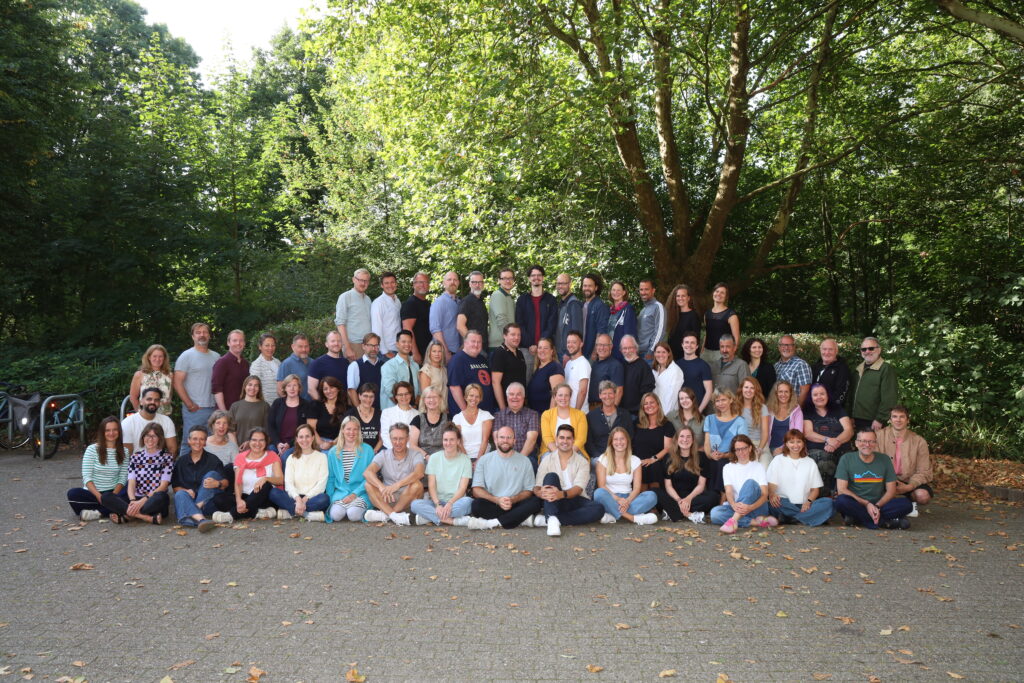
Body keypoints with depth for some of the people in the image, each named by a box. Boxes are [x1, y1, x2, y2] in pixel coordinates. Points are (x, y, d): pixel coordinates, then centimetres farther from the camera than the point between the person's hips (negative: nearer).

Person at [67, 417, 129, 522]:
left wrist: (114, 495, -16)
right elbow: (87, 477, -6)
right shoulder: (92, 449, 0)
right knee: (72, 493, -31)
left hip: (113, 493, 1)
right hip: (92, 492, -1)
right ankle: (111, 510, -26)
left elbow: (122, 478, 2)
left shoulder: (124, 452, 6)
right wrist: (99, 496, -19)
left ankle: (97, 512, -28)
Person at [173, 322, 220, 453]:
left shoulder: (216, 357, 13)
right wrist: (190, 405, -12)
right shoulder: (186, 356, -2)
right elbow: (177, 383, -7)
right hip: (194, 410, -5)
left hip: (213, 409, 5)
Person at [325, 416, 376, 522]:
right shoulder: (333, 452, 11)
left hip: (360, 493, -2)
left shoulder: (367, 450, 2)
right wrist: (330, 497, 0)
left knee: (354, 515, -31)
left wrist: (355, 493, -12)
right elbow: (330, 478, 14)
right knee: (335, 514, -28)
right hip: (340, 492, 2)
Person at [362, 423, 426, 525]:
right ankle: (395, 516, -33)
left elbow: (419, 473, -24)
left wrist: (397, 484, -39)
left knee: (416, 485, -30)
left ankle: (384, 514, -24)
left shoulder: (416, 455, -2)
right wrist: (381, 487, -35)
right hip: (386, 500, 2)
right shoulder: (383, 455, 2)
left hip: (407, 499, -1)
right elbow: (367, 472, -16)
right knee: (369, 484, -21)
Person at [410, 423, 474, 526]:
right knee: (415, 504, -29)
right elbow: (431, 486, 0)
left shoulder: (465, 459, 2)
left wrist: (450, 503, -22)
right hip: (436, 501, 1)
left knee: (467, 501, -35)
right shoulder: (434, 458, 6)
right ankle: (453, 520, -32)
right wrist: (438, 504, -18)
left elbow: (462, 488, -5)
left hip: (456, 501, -1)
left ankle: (429, 516, -27)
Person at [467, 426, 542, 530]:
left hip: (515, 504, 1)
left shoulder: (524, 461, 10)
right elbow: (476, 490, 0)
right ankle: (522, 518, -23)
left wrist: (513, 500, -14)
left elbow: (529, 491, 6)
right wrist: (497, 500, -16)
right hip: (492, 504, -1)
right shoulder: (484, 460, 8)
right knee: (477, 505, -32)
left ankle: (489, 523, -28)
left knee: (535, 501, -29)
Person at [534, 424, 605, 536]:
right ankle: (552, 519, -44)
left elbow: (578, 488, -12)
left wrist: (562, 494, -34)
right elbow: (536, 487, -2)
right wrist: (541, 493, -29)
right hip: (554, 502, -1)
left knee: (599, 509, -28)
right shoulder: (547, 460, 6)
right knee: (551, 476, -25)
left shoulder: (582, 462, 4)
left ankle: (546, 519, -33)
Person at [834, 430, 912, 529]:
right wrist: (866, 504, -15)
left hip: (878, 505, 3)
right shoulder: (846, 459, -1)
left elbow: (891, 490, 5)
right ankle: (884, 522, -23)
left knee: (906, 504, -23)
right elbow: (841, 489, -7)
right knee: (841, 501, -35)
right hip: (856, 505, -2)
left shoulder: (884, 459, 7)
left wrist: (877, 506, -12)